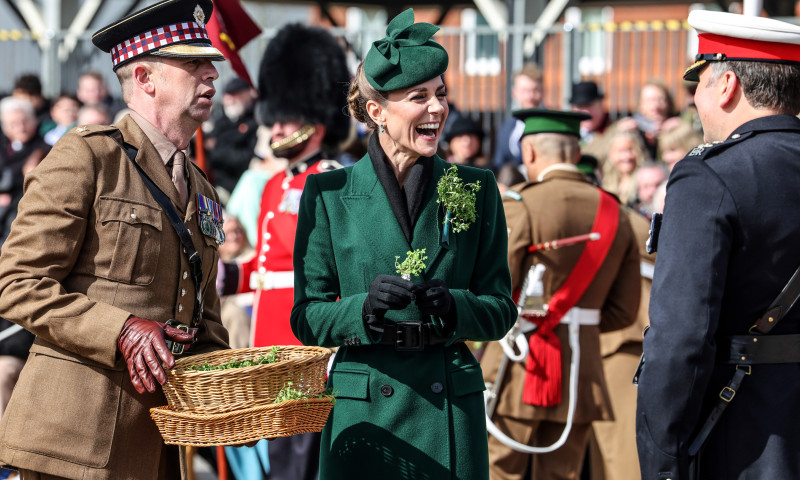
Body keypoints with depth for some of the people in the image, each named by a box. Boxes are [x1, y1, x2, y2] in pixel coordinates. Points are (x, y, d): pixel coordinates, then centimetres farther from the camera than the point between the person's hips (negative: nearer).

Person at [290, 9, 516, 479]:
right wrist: (365, 308, -19)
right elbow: (308, 317, 1)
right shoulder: (327, 193, 1)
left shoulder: (476, 190, 5)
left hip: (450, 414, 1)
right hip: (364, 416, -1)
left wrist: (452, 306, -14)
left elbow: (501, 309, 6)